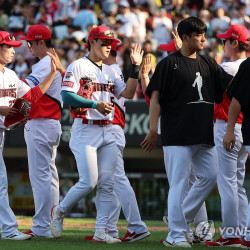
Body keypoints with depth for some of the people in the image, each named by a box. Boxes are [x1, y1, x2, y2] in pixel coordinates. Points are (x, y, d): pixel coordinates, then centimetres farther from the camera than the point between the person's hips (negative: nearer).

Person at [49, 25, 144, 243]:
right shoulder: (78, 66, -3)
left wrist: (135, 67, 2)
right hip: (85, 130, -7)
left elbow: (128, 93, 10)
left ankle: (101, 231, 1)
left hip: (107, 131, 7)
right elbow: (67, 96, -14)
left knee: (107, 183, 0)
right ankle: (60, 211, 13)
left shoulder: (110, 72, 17)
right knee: (89, 182, -11)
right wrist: (95, 104, -22)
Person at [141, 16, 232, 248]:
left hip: (204, 135, 7)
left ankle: (180, 218, 20)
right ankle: (176, 235, -1)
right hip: (178, 135, -7)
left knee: (210, 177, 6)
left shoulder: (208, 64, 14)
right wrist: (153, 130, -13)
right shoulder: (169, 63, -4)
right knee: (179, 184, -6)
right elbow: (155, 97, -7)